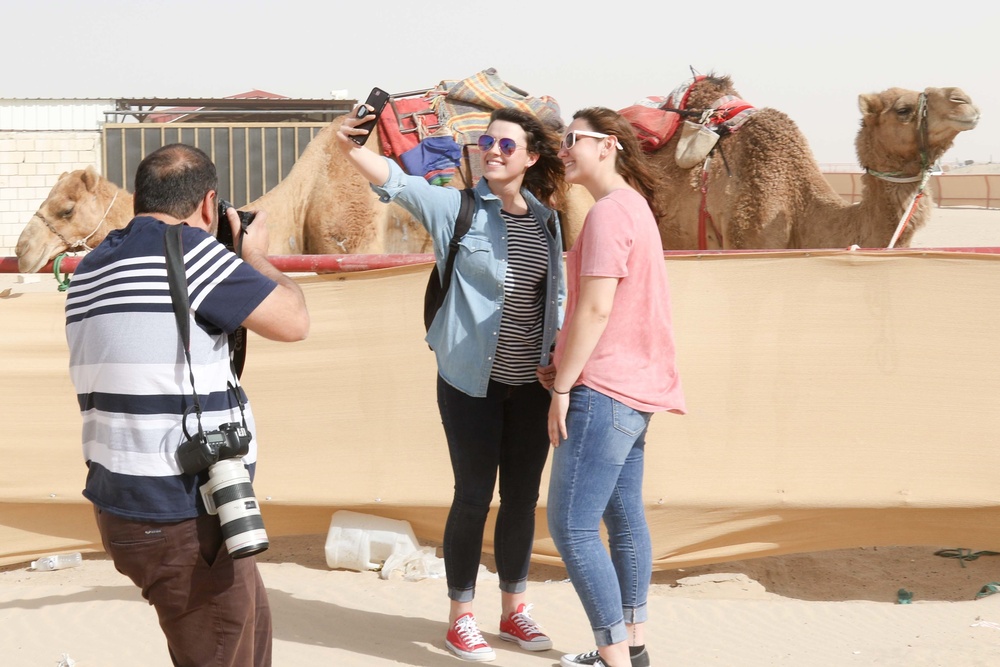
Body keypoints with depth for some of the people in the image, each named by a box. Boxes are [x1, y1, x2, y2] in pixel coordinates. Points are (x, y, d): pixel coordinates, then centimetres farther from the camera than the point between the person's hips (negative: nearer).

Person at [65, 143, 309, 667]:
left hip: (126, 503, 9)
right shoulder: (186, 250, -16)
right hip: (181, 522, -9)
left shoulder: (93, 268, 11)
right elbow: (293, 321, -12)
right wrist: (255, 256, 7)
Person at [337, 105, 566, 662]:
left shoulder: (546, 220, 6)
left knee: (523, 495, 12)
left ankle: (515, 609, 27)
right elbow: (398, 182, -24)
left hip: (531, 383, 4)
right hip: (472, 382, -4)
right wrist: (351, 147, -40)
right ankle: (461, 618, 15)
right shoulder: (457, 207, -8)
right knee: (474, 496, 1)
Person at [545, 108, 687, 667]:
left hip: (604, 391, -11)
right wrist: (566, 366, 18)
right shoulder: (634, 207, 16)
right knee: (624, 517, 14)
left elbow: (596, 308, -20)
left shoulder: (610, 211, -15)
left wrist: (562, 388, -16)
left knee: (571, 527, -9)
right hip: (634, 389, 11)